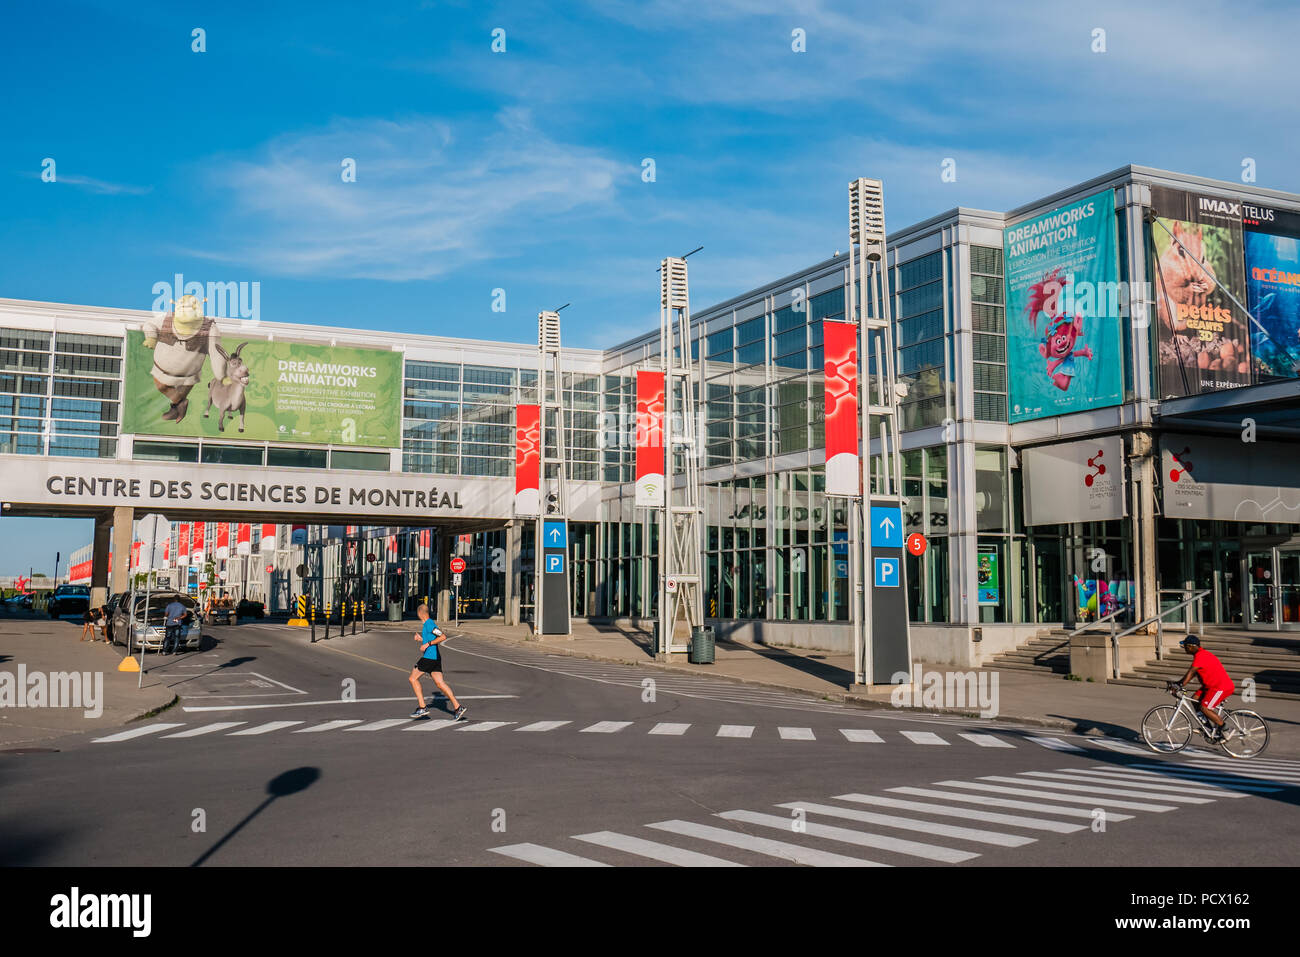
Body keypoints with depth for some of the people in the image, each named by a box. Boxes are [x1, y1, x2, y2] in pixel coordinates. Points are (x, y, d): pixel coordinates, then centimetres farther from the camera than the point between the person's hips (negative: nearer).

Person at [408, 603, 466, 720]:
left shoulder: (429, 624, -12)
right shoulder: (427, 624, 18)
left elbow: (443, 637, -21)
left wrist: (428, 644, -20)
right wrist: (421, 639, 22)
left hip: (429, 657, -9)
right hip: (435, 658, 9)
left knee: (413, 678, 2)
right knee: (440, 683, 4)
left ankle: (422, 708, 1)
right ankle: (457, 707, -3)